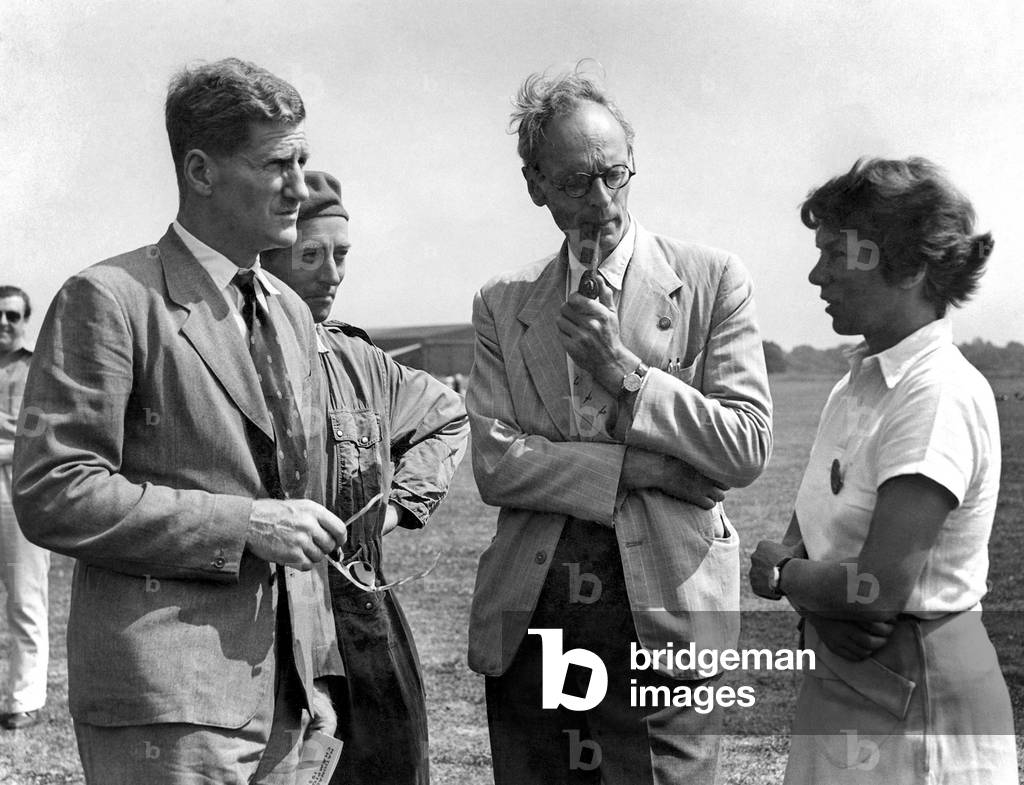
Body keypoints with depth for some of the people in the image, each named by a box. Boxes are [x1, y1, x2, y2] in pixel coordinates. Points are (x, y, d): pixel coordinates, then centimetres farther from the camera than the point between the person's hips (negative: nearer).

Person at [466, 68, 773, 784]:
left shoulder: (713, 281, 2)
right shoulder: (502, 305, 9)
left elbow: (749, 447, -4)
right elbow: (494, 464, -2)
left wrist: (623, 370, -13)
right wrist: (640, 467, -12)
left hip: (663, 617, -2)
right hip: (528, 622, 3)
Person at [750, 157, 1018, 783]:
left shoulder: (943, 395, -20)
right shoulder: (857, 383, 7)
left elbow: (881, 588, -24)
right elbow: (803, 535, 9)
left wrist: (779, 573, -7)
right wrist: (823, 606, -12)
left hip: (917, 696, -7)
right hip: (842, 680, 8)